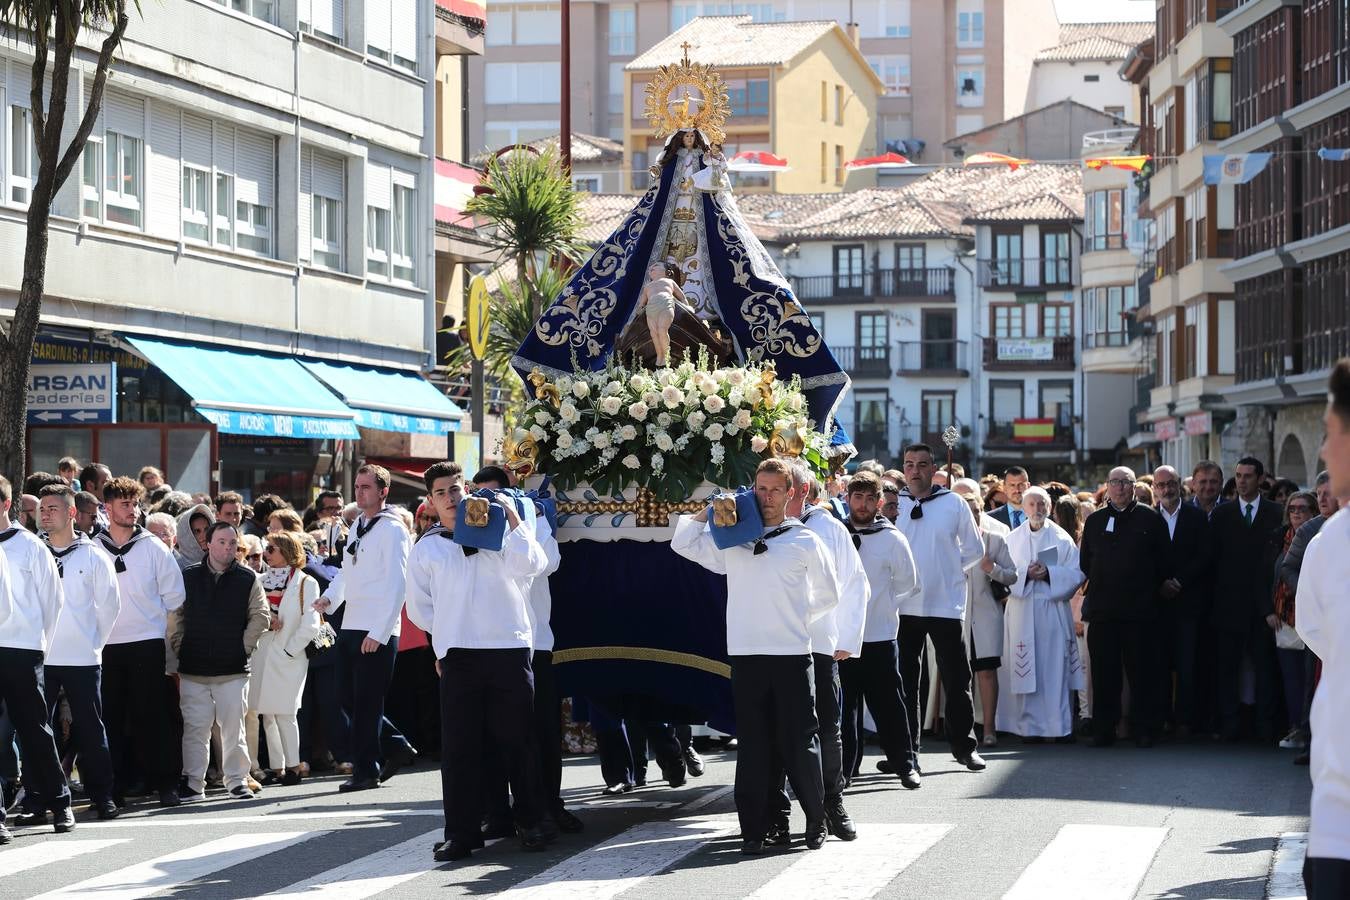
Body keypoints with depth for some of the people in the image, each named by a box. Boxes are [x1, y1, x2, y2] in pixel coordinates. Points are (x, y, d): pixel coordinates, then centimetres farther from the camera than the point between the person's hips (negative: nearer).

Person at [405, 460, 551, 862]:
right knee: (460, 745, -2)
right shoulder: (425, 550, 12)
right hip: (458, 657, 1)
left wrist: (513, 518, -6)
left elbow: (531, 565, -9)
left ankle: (530, 823, 13)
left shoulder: (498, 532, 9)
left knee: (518, 739, 3)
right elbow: (419, 608, 16)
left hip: (510, 649, -1)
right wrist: (449, 634, 10)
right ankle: (462, 831, 2)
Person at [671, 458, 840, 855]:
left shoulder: (805, 542, 5)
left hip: (792, 654, -2)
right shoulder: (732, 539, 11)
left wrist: (798, 617, 9)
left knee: (799, 741, 0)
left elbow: (829, 594, 14)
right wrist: (712, 510, 7)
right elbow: (682, 543, 14)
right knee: (752, 744, 2)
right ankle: (753, 830, 4)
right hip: (747, 654, 2)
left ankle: (816, 822, 12)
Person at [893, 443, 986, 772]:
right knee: (905, 680, 6)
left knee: (956, 679, 2)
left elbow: (975, 549, 9)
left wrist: (951, 571, 2)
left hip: (945, 605, -1)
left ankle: (964, 745, 11)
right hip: (904, 606, 1)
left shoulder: (954, 504, 1)